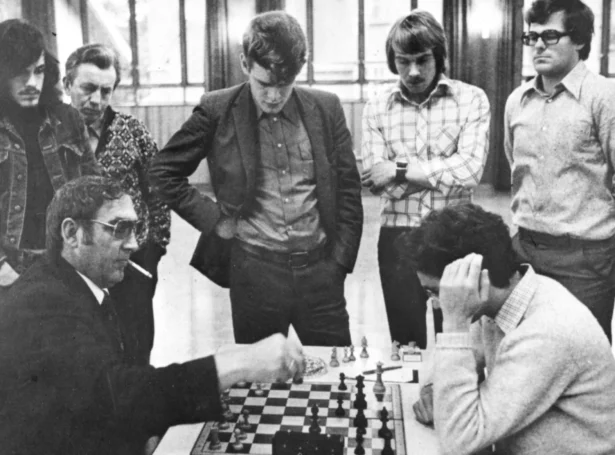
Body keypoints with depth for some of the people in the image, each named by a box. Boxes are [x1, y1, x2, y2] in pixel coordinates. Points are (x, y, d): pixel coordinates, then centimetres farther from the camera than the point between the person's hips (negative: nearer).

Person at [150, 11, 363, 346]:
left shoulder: (326, 109, 2)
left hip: (318, 267, 2)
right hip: (253, 271, -1)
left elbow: (348, 190, 7)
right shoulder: (217, 111, -4)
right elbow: (163, 171, 4)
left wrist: (340, 260, 3)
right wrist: (211, 218, -4)